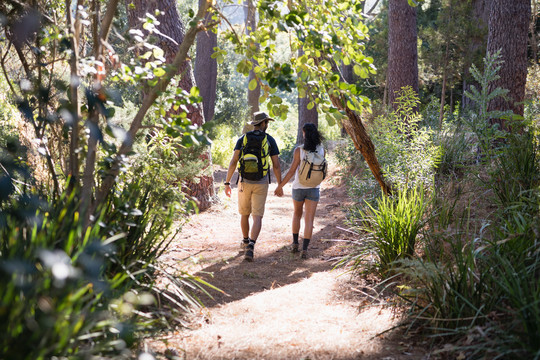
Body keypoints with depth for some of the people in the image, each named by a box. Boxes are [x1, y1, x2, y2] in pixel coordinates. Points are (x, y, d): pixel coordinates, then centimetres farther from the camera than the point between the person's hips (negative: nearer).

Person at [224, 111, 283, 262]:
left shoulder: (242, 138, 0)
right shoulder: (270, 140, -2)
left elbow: (233, 162, -6)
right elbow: (276, 166, -2)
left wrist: (227, 183, -2)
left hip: (245, 182, 2)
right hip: (261, 184, -1)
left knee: (245, 213, 22)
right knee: (257, 217, -4)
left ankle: (246, 241, 39)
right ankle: (250, 246, -23)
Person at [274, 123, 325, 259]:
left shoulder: (299, 150, -14)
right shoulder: (321, 150, -5)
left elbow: (292, 171, -14)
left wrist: (280, 185, -6)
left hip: (298, 187, -1)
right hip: (314, 188, 1)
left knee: (297, 213, 24)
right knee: (309, 220, 0)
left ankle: (295, 243, 23)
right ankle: (304, 249, -12)